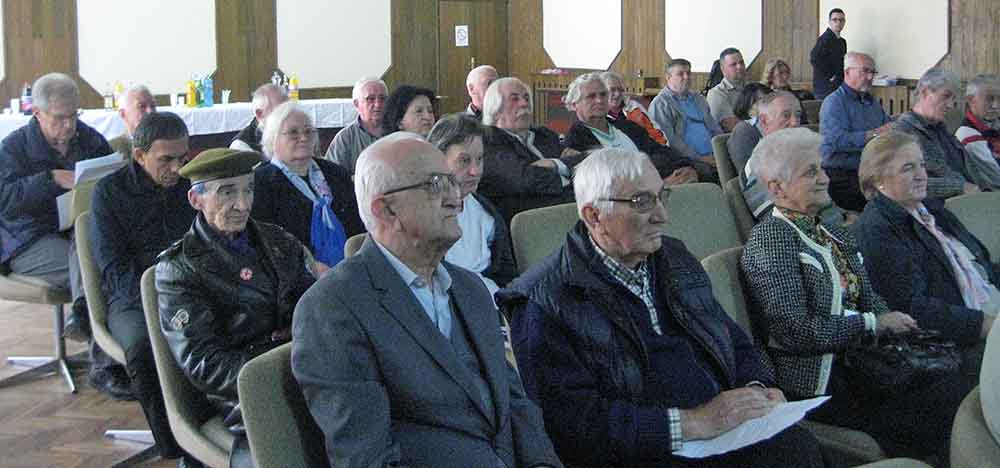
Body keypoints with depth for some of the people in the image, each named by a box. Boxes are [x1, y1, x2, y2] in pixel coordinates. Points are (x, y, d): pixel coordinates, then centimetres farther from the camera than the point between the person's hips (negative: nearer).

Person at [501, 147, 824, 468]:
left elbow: (734, 341, 24)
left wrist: (757, 389, 2)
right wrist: (693, 423, -20)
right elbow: (573, 421, -17)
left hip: (729, 431, 7)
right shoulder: (543, 304, -8)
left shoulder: (675, 258, 16)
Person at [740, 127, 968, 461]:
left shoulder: (834, 234, 19)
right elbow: (794, 330, -17)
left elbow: (872, 304, 15)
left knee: (955, 392, -15)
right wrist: (873, 324, -11)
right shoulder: (770, 237, -8)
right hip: (816, 389, -8)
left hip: (858, 367, 8)